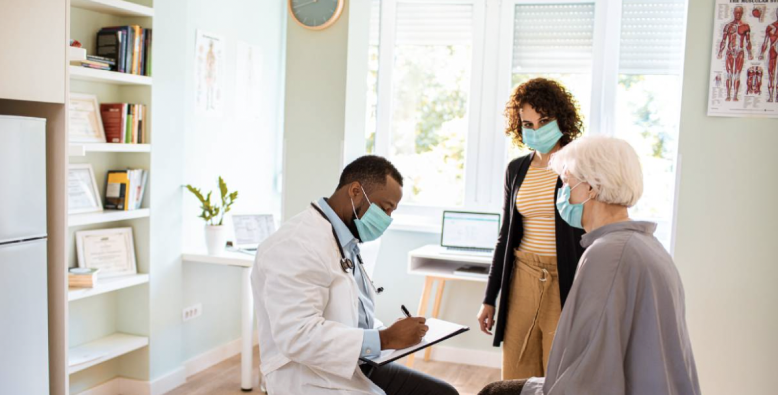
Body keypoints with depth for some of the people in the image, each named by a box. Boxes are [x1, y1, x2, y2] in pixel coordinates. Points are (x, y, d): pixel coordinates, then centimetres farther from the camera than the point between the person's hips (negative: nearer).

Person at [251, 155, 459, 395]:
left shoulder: (347, 242, 11)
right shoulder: (299, 242, -19)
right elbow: (298, 335, -28)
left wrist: (394, 333, 1)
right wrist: (385, 339, -24)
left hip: (358, 368, 9)